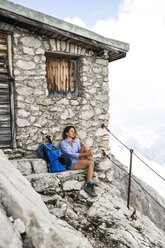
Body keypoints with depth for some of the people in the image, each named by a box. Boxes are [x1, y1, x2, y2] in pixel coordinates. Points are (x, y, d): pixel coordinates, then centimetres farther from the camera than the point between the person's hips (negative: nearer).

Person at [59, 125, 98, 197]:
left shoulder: (75, 142, 23)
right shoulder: (63, 143, 0)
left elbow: (80, 151, 9)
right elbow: (71, 154, -13)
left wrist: (89, 152, -15)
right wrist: (85, 154, -24)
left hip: (80, 161, 6)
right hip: (72, 164, -6)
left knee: (85, 145, -17)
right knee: (90, 163, -29)